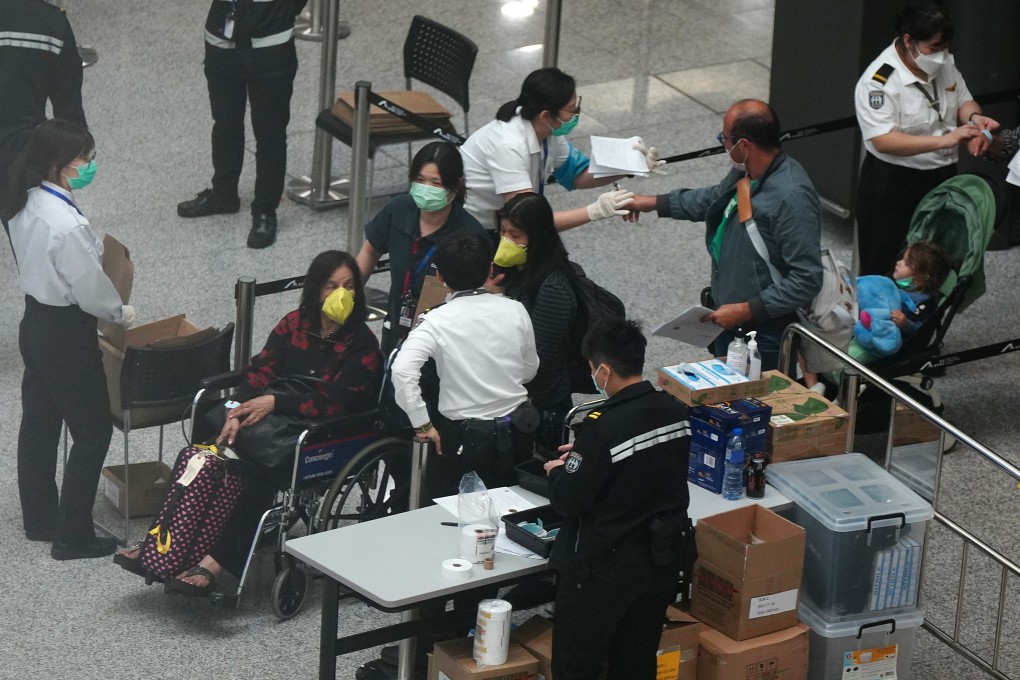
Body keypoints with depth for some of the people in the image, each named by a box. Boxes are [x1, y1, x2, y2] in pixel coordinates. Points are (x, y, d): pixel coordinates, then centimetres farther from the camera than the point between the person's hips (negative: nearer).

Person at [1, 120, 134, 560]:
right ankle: (73, 536, 12)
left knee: (39, 423, 20)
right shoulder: (67, 225, -30)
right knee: (93, 432, 6)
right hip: (66, 332, -9)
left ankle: (39, 519, 35)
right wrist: (120, 313, -2)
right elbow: (91, 290, -21)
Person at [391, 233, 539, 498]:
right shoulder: (514, 310, -5)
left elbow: (403, 370, -29)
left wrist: (422, 425, -19)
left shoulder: (436, 321, -16)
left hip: (463, 438, -4)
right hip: (516, 433, 4)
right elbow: (529, 371, 7)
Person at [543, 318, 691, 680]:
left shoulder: (602, 428, -26)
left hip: (604, 567, -7)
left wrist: (557, 472, 2)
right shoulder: (676, 412, -4)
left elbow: (567, 501, -19)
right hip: (663, 558, 7)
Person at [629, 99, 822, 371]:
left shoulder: (792, 198, -29)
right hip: (727, 319, 9)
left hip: (763, 333, -9)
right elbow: (714, 198, 24)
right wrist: (653, 203, 26)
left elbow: (807, 279, -29)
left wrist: (746, 310, -26)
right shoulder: (745, 173, 0)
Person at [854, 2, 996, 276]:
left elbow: (963, 100, 14)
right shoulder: (878, 81, -23)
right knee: (885, 272, 1)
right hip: (893, 184, -7)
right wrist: (944, 140, -37)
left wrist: (974, 117, -12)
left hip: (942, 179, 7)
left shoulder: (944, 64, 0)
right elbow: (883, 140, -31)